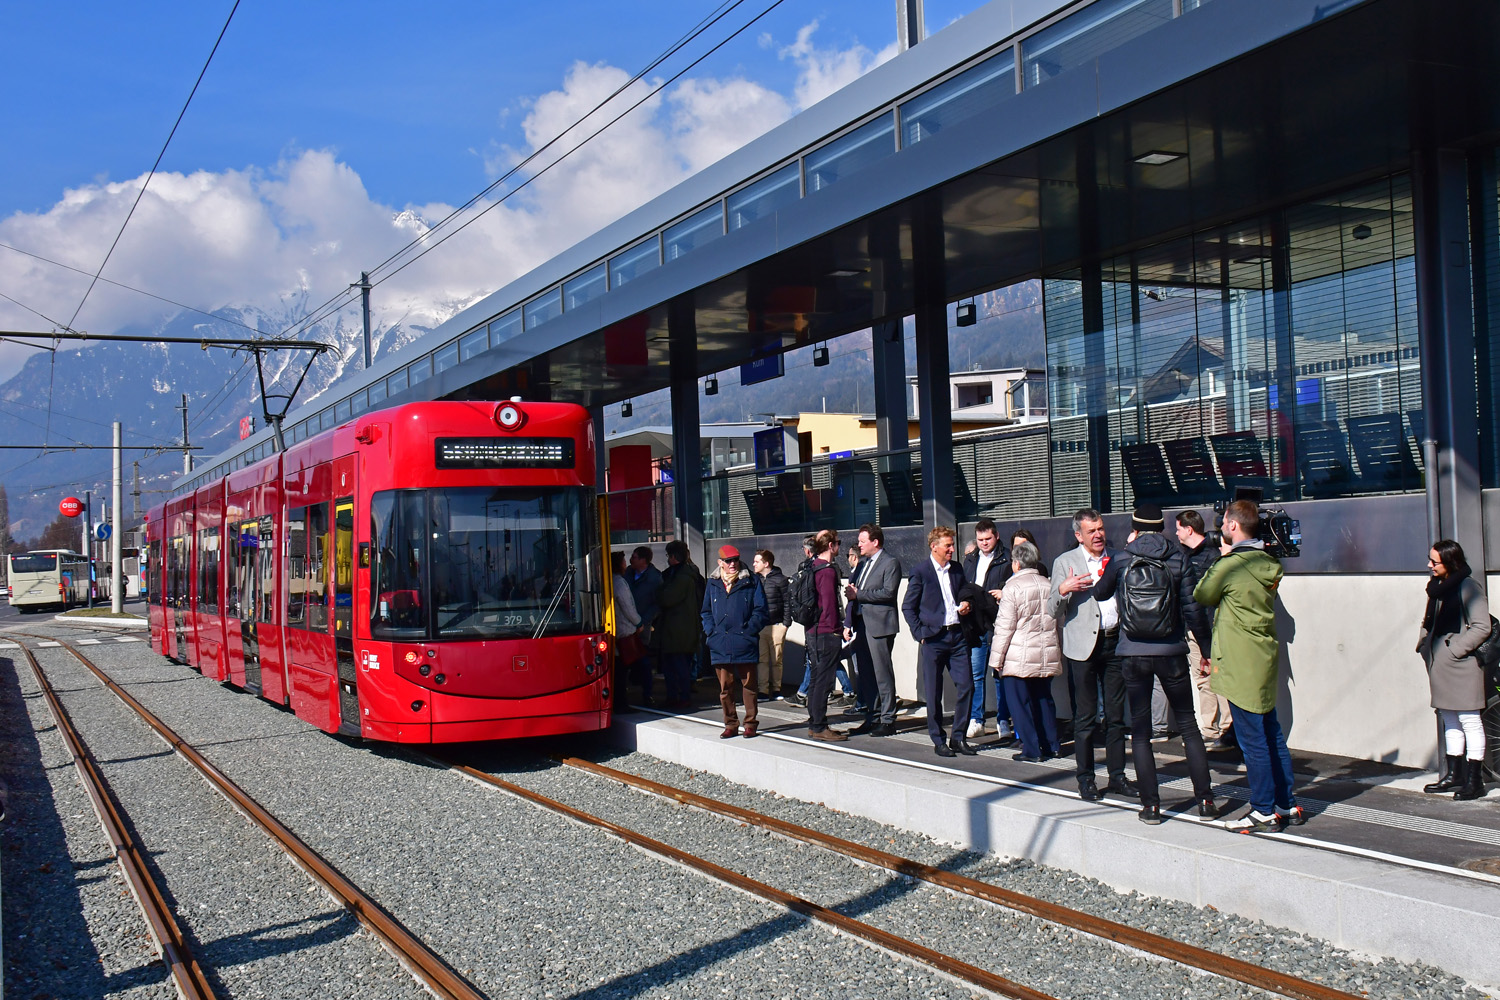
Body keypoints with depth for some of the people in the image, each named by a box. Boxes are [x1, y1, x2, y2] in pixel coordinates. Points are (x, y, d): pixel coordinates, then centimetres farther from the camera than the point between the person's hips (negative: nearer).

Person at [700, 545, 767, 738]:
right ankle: (730, 724, 15)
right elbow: (706, 612, 18)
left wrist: (748, 631, -11)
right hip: (720, 645, 3)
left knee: (748, 686, 4)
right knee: (725, 687, 6)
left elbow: (760, 611, -1)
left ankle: (750, 724, 12)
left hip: (745, 644, -3)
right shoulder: (713, 583, 12)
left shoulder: (751, 581, 2)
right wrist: (711, 632, 2)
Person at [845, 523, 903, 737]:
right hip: (862, 623, 8)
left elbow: (888, 592, -18)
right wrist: (851, 591, -1)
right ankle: (872, 717, 19)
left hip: (879, 625, -8)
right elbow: (853, 587, 22)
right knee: (866, 674, 11)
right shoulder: (863, 562, 18)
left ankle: (888, 721, 0)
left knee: (882, 673, -5)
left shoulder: (890, 563, -7)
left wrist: (858, 595, -16)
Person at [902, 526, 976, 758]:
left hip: (957, 636, 5)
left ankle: (958, 737, 12)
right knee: (933, 694, 1)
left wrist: (965, 606, 4)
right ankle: (938, 741, 12)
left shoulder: (957, 569, 12)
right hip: (933, 638, -5)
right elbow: (908, 607, -1)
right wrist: (920, 634, -9)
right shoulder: (920, 571, -3)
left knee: (966, 685, -1)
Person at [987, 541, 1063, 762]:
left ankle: (1032, 750, 0)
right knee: (1043, 698, 17)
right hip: (1047, 657, 6)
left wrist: (996, 659, -5)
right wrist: (1058, 654, 23)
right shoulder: (1049, 586, 7)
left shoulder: (1012, 588, -10)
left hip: (1019, 658, -6)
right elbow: (1059, 623, 14)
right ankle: (1052, 745, 19)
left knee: (1019, 702, 2)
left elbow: (1004, 627, -11)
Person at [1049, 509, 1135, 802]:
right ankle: (1085, 779, 10)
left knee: (1116, 714, 8)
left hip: (1115, 642, 3)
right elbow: (1053, 611, -2)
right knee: (1086, 717, 2)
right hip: (1084, 646, -3)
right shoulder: (1065, 563, 2)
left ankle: (1117, 775, 17)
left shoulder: (1118, 558, 11)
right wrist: (1062, 590, -21)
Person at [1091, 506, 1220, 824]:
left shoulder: (1121, 561, -1)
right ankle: (1205, 800, 9)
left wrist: (1105, 572, 33)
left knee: (1140, 731, 7)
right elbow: (1191, 605, -3)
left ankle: (1151, 804, 5)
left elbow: (1100, 593, 16)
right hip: (1171, 653, 0)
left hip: (1133, 655, 0)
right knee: (1188, 726, 10)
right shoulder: (1177, 559, -3)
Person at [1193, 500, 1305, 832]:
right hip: (1264, 659, 8)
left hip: (1239, 663, -8)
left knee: (1252, 740, -2)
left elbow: (1201, 596, -2)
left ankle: (1264, 811, 4)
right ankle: (1287, 805, 21)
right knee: (1272, 734, 14)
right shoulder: (1268, 564, 7)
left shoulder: (1231, 565, -16)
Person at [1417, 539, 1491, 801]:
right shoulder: (1436, 587, 12)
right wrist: (1424, 645, 9)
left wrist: (1455, 650, -16)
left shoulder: (1468, 588, -13)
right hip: (1440, 666, 8)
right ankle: (1455, 774, 23)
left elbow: (1482, 627, -15)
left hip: (1461, 665, -8)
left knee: (1469, 721, -2)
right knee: (1449, 720, 14)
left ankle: (1474, 780, 3)